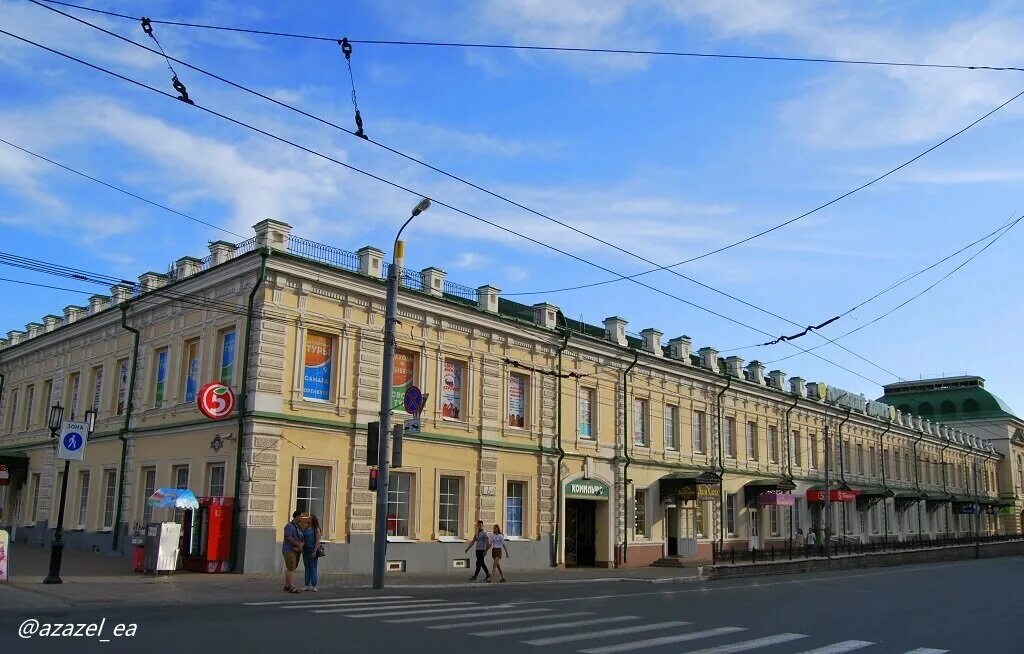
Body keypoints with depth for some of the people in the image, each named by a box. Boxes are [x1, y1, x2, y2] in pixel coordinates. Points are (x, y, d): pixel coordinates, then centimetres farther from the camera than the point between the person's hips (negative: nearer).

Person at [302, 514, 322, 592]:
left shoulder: (316, 529, -5)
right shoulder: (305, 528, 12)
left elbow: (317, 541, -10)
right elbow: (303, 539, 11)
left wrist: (315, 551, -17)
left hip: (312, 550, -6)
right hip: (305, 549, 6)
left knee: (313, 567, -8)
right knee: (306, 568, 6)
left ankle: (315, 586, -6)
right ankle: (308, 585, 10)